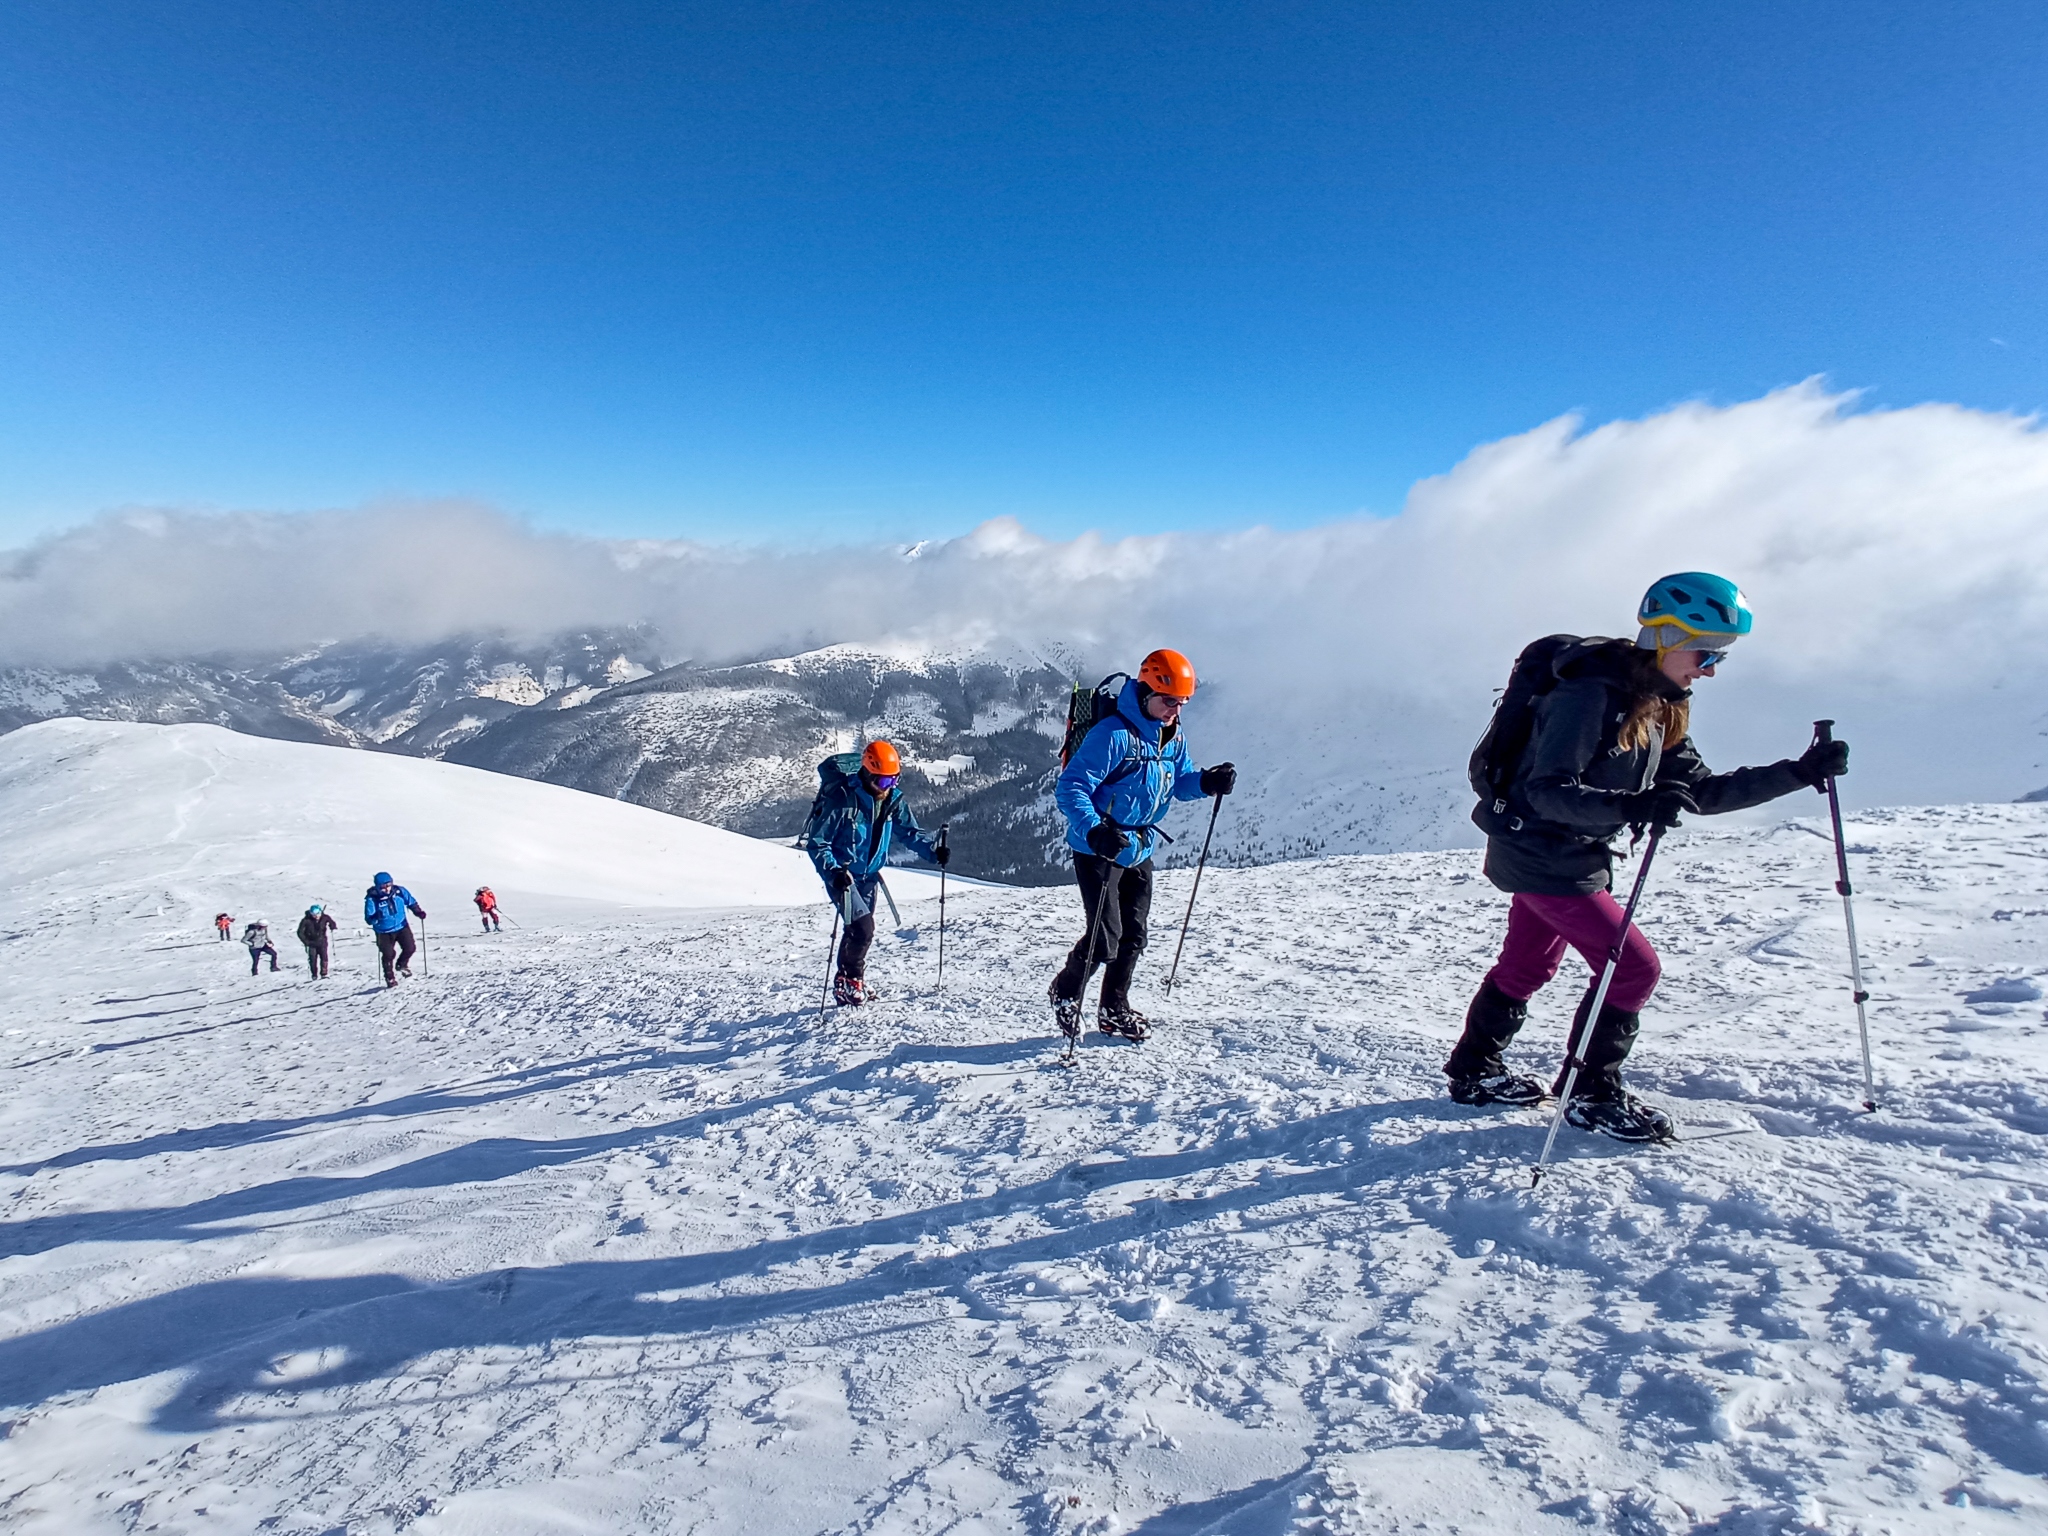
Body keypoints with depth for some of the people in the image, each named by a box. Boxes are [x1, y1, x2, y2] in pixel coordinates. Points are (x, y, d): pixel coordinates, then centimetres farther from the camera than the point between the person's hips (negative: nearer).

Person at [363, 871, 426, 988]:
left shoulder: (400, 891, -11)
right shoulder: (372, 899, -19)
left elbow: (411, 903, 4)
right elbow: (368, 918, -15)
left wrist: (419, 912, -10)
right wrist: (375, 919, -37)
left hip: (402, 926, 3)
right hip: (384, 932, -3)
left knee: (410, 948, -1)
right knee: (388, 954, 2)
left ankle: (401, 965, 31)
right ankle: (390, 978, 24)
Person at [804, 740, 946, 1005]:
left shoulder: (894, 800, -5)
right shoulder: (841, 797, -23)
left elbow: (910, 831, 2)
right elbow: (816, 842, -20)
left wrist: (933, 851, -16)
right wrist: (833, 871, -35)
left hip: (869, 875, 6)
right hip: (842, 875, -6)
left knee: (858, 929, 16)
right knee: (863, 926, -17)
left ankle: (846, 981, 36)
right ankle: (850, 982, 5)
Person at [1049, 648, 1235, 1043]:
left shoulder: (1173, 738, 3)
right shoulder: (1113, 733, -22)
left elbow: (1180, 783, 15)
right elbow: (1070, 787, -26)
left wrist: (1207, 782, -8)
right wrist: (1095, 831, -41)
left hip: (1139, 851, 8)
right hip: (1098, 850, -8)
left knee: (1133, 935, 11)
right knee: (1105, 935, -8)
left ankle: (1114, 1010, 29)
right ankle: (1066, 993, 19)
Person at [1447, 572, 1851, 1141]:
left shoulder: (1659, 707, 6)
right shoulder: (1591, 693, -23)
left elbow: (1701, 791, 7)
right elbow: (1548, 789, -29)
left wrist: (1798, 773, 0)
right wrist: (1629, 806, -43)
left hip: (1571, 857, 10)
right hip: (1540, 855, -10)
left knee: (1527, 966, 20)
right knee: (1634, 966, -6)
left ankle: (1474, 1072, 36)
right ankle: (1590, 1093, 11)